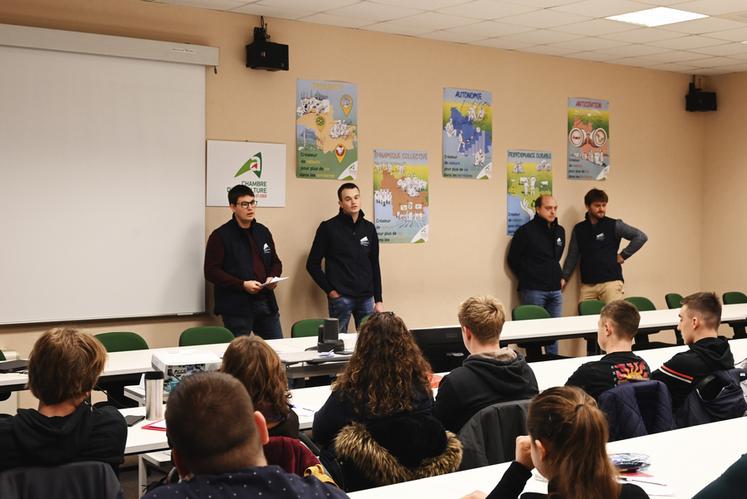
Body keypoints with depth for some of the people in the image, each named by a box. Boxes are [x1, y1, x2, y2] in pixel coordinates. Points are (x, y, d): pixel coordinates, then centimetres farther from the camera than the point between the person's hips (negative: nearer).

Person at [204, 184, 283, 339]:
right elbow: (211, 271, -11)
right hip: (237, 308, -5)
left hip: (266, 303, 6)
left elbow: (275, 262, 23)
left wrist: (273, 277, 0)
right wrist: (242, 285, -18)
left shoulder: (263, 232, 14)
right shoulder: (220, 236, -5)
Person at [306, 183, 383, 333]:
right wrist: (330, 290, -8)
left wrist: (378, 300, 8)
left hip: (366, 298, 4)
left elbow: (375, 266, 13)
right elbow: (313, 264, -1)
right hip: (340, 298, -4)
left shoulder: (369, 228, 9)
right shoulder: (328, 227, -3)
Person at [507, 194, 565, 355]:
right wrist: (527, 278, 1)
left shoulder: (560, 231, 9)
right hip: (533, 291, -6)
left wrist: (554, 275, 15)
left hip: (555, 290, 6)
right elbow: (513, 259, -5)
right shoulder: (526, 231, -9)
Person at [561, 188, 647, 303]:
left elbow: (641, 237, -2)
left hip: (611, 281, -3)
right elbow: (572, 256, 13)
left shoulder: (614, 225, 0)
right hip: (587, 284, 3)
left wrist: (623, 255, -4)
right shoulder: (579, 229, 10)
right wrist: (564, 277, 5)